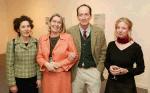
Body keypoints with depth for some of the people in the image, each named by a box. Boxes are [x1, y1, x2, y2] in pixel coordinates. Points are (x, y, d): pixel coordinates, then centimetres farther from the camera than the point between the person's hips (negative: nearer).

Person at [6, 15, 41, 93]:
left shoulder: (35, 42, -1)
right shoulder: (12, 43, -9)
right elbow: (9, 65, -8)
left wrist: (39, 78, 4)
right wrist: (12, 84, -8)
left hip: (32, 80, 3)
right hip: (18, 80, -2)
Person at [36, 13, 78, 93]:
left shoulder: (68, 37, -4)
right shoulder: (42, 38, 6)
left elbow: (75, 56, -4)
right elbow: (39, 56, 8)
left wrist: (59, 64, -12)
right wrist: (46, 64, -12)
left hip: (62, 76, -2)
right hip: (47, 76, 3)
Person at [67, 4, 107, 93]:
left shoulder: (99, 32, -2)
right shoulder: (70, 31, -4)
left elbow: (103, 52, 4)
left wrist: (99, 70, -3)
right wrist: (70, 69, -3)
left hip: (93, 71, 0)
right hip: (76, 71, 0)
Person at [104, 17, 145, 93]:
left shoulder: (136, 47, -11)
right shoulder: (111, 45, -1)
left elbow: (141, 68, -5)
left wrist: (126, 71, -20)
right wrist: (110, 68, -12)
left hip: (127, 84, -3)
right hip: (111, 83, 3)